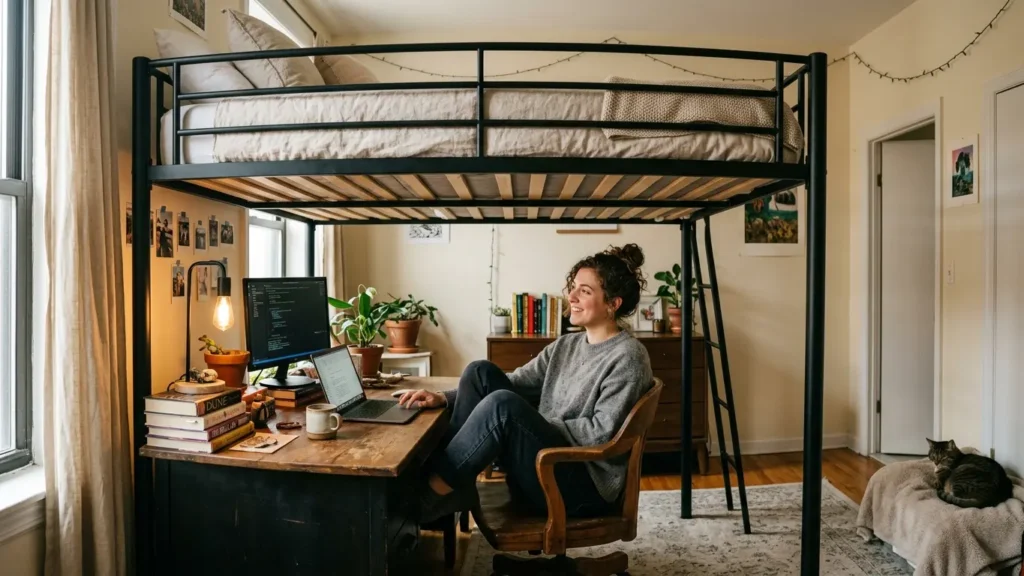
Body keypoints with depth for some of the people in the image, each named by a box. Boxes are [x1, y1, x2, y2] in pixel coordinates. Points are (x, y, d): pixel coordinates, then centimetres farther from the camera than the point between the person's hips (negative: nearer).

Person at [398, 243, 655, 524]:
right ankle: (454, 486, -8)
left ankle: (427, 497, -14)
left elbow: (602, 432, -18)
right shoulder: (566, 345, 11)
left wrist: (540, 424, -14)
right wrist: (444, 398, -3)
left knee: (502, 406, -30)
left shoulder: (628, 357, -12)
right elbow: (513, 383, 8)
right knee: (481, 372, -6)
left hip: (585, 486, -7)